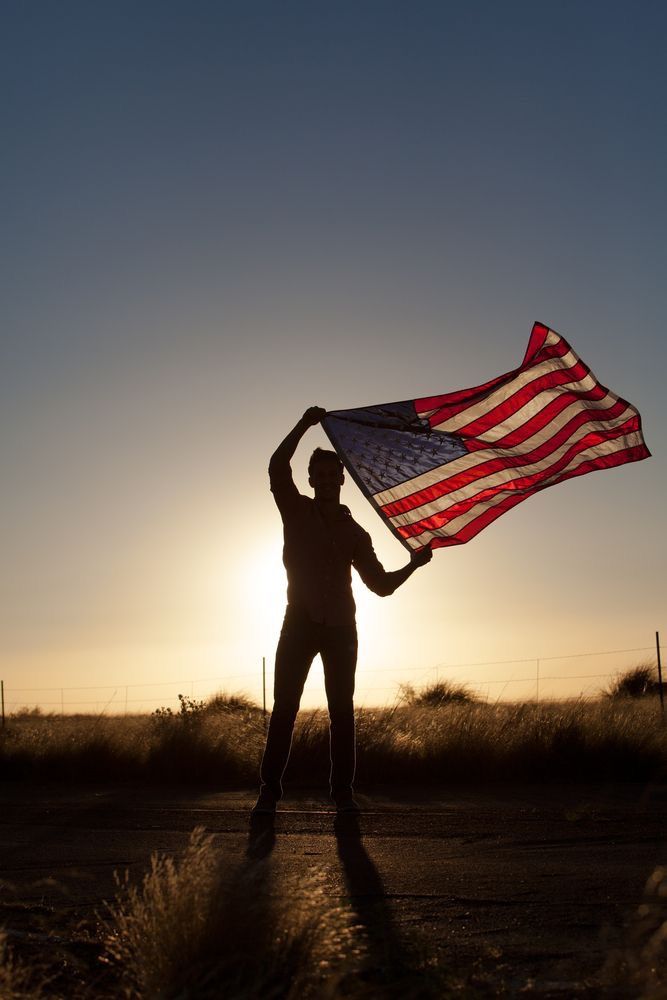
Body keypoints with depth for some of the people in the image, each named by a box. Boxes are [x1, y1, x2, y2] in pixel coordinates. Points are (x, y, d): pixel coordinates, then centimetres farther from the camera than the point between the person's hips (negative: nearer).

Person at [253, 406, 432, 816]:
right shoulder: (296, 512, 7)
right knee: (284, 707, -5)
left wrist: (413, 565, -4)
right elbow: (277, 467, -11)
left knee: (342, 710, 1)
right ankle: (269, 790, -1)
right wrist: (304, 425, -17)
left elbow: (381, 584, 11)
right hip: (300, 622, -2)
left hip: (341, 627, 2)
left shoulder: (355, 532, 13)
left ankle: (343, 793, 5)